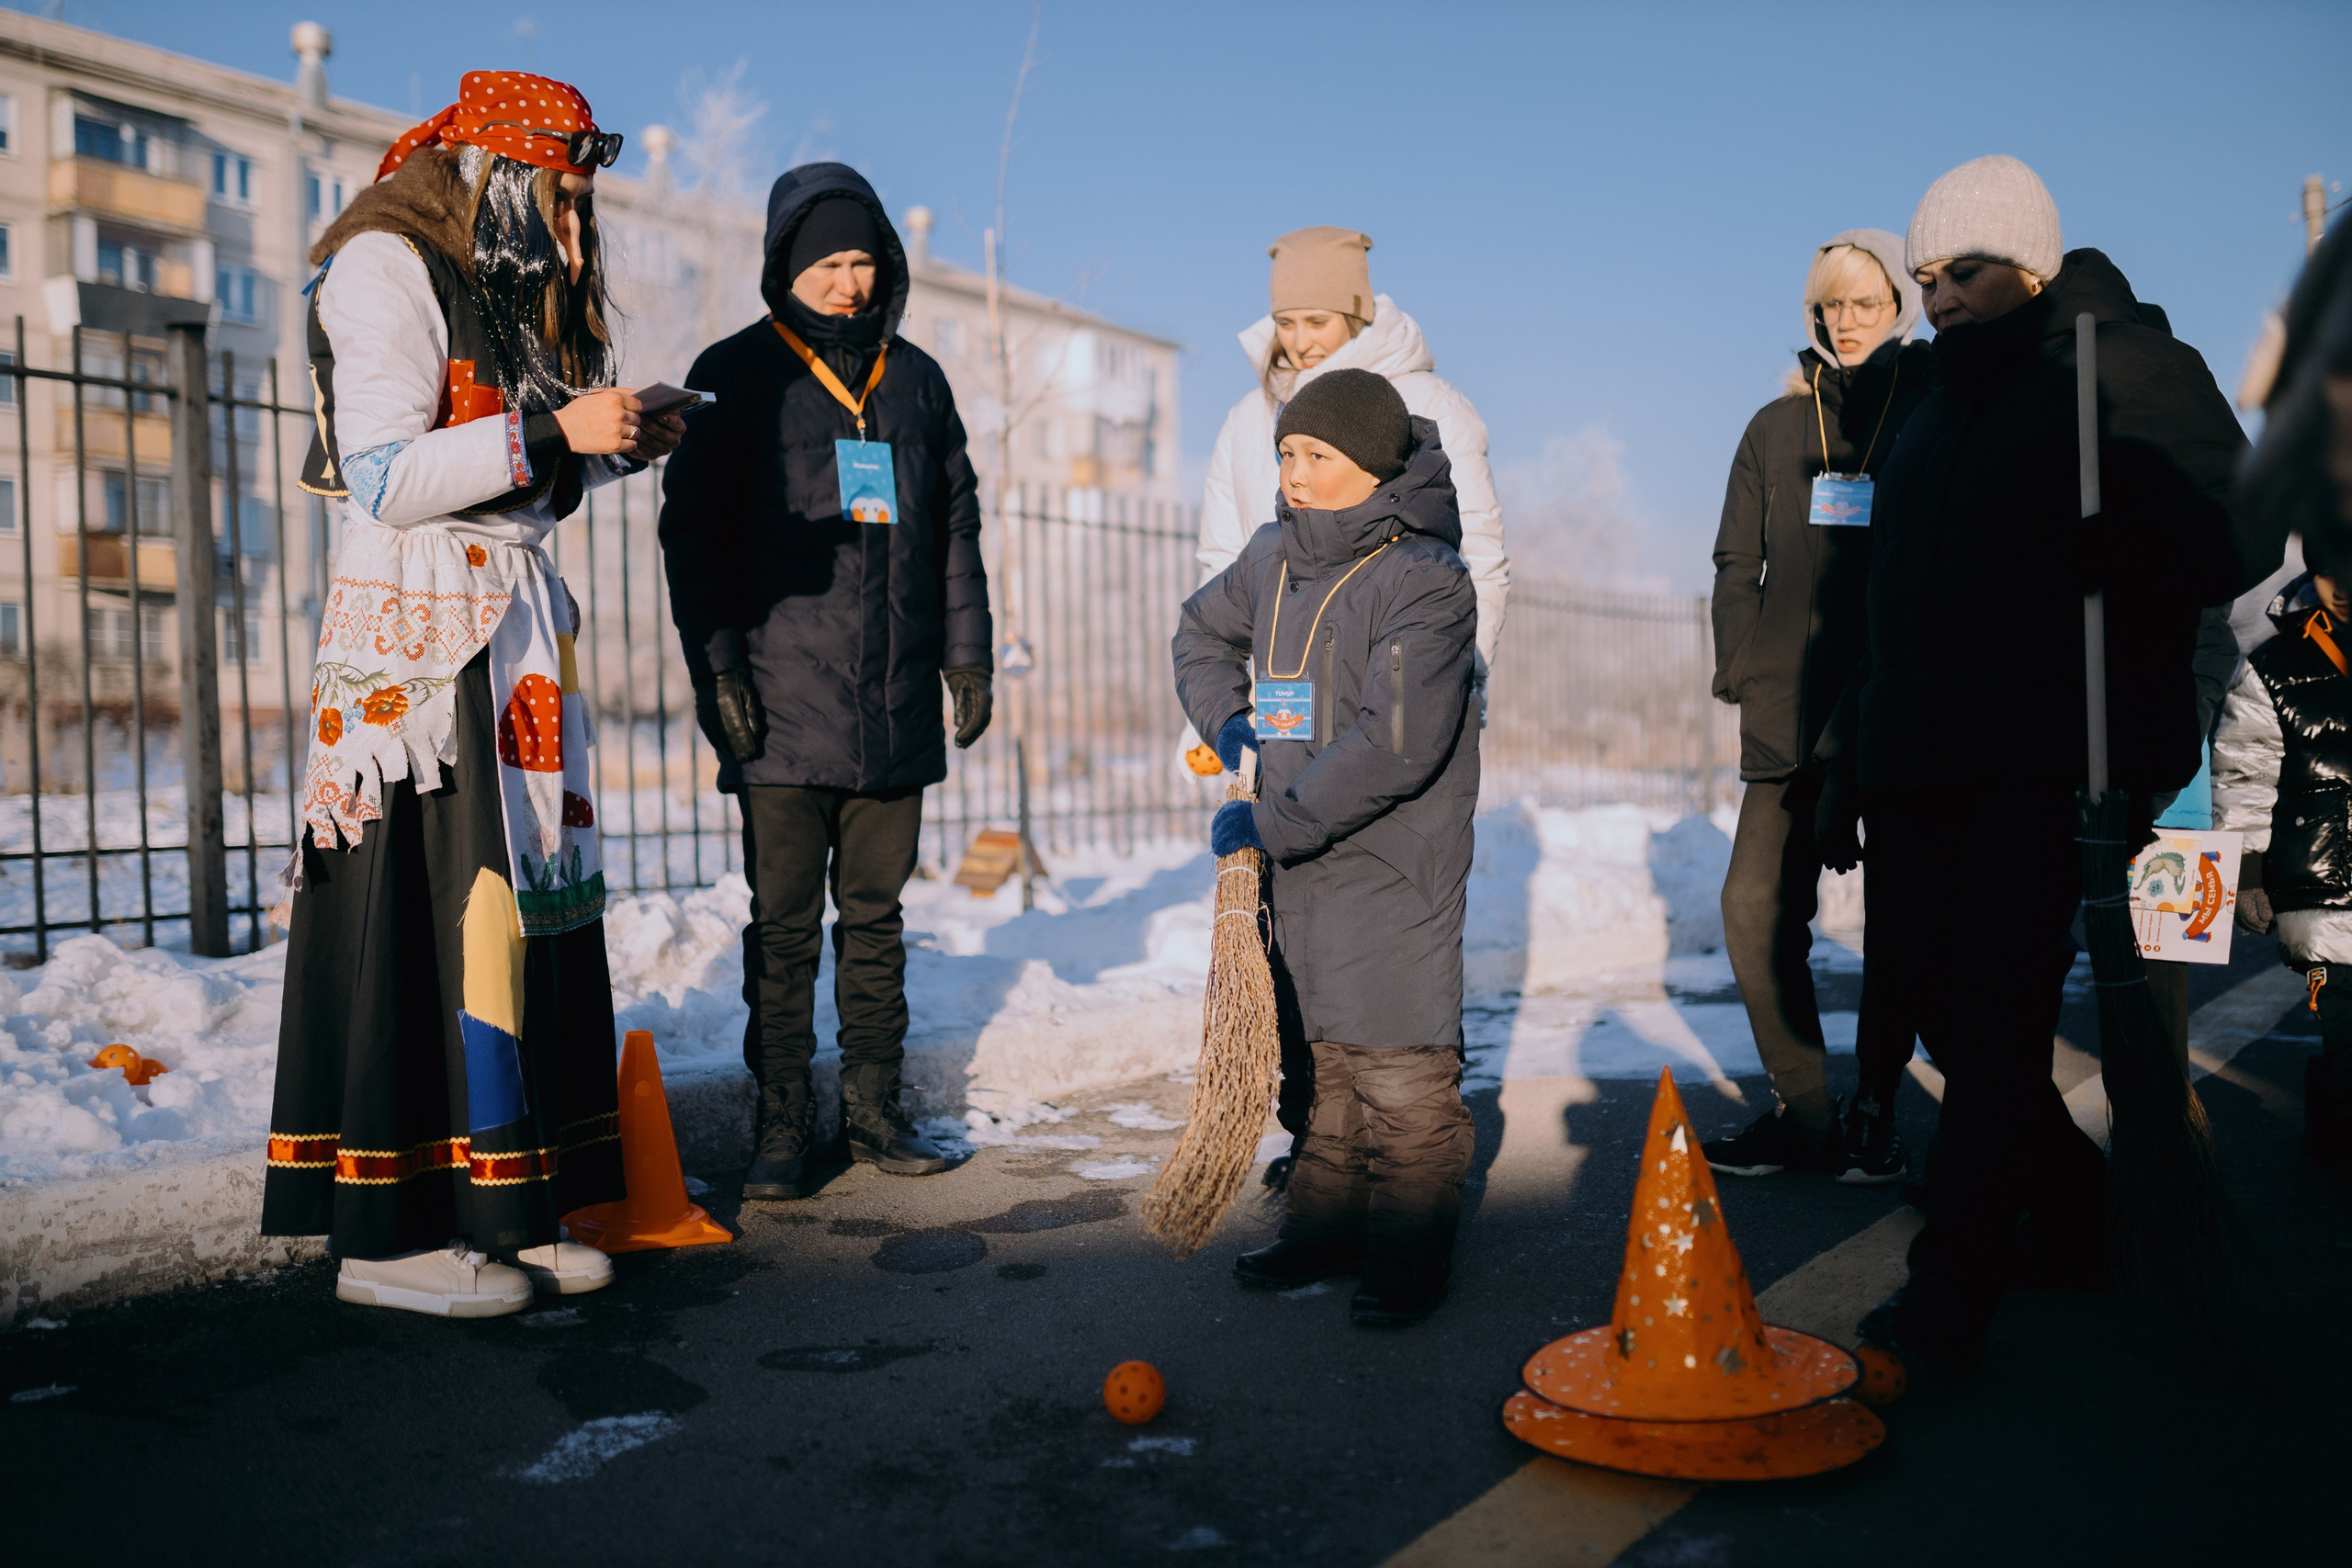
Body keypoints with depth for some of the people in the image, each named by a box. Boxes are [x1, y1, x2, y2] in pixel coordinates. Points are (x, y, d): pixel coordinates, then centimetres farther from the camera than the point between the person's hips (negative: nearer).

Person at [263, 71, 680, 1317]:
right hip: (411, 621, -8)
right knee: (428, 909, -10)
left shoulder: (515, 286, 20)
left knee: (527, 891, 3)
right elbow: (387, 477, -16)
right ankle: (387, 1231, -2)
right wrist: (554, 431, -17)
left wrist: (619, 447, 5)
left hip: (514, 619, 8)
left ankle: (502, 1207, 8)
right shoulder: (387, 267, -6)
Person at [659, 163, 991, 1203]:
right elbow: (693, 532, 0)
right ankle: (782, 1128, 8)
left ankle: (874, 1109, 18)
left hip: (897, 702, 3)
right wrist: (716, 663, -9)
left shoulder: (916, 379, 14)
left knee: (875, 914, 9)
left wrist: (967, 653, 10)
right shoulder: (735, 375, 3)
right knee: (784, 924, -1)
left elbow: (956, 526, 17)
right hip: (783, 703, -3)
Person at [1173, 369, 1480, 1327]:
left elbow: (1396, 745, -23)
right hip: (1300, 856, 7)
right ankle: (1329, 1225, 28)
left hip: (1395, 865, -7)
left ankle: (1411, 1256, 10)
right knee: (1327, 1058, 16)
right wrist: (1225, 718, 10)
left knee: (1403, 1070, -2)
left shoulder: (1427, 582, -15)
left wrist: (1275, 824, -20)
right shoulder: (1274, 557, 7)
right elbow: (1203, 629, 27)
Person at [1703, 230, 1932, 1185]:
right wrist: (1743, 673, 2)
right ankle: (1803, 1113, 6)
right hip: (1796, 712, 3)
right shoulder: (1778, 427, 13)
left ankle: (1875, 1114, 17)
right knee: (1758, 904, -5)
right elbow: (1737, 563, 14)